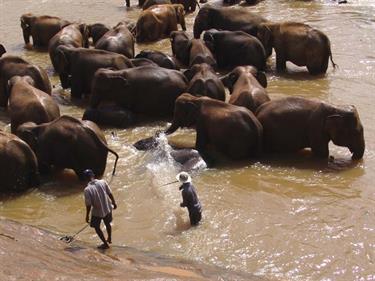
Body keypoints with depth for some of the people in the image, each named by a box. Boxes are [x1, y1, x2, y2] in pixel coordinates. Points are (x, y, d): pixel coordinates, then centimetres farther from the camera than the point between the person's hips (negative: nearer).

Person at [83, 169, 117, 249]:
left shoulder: (87, 190, -24)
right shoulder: (103, 182, -15)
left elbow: (88, 205, -18)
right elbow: (110, 194, -5)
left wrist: (87, 216, -3)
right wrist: (114, 203, 12)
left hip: (97, 212, -4)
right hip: (107, 208, 4)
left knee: (97, 227, 22)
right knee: (107, 224, 29)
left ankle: (106, 244, 30)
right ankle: (109, 239, 50)